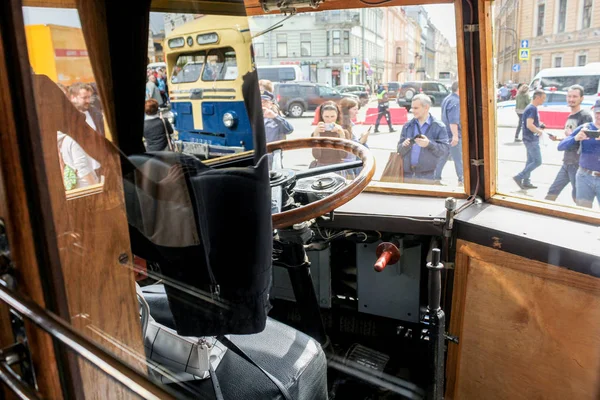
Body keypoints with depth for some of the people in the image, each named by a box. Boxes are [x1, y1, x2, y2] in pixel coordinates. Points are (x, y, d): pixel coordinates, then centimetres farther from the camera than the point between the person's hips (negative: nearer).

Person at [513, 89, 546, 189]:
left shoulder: (532, 108, 13)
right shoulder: (532, 109, -18)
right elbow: (529, 125, -28)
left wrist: (539, 127, 10)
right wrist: (540, 131, -14)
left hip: (531, 139, 10)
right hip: (531, 140, -10)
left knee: (530, 161, 14)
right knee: (537, 161, -5)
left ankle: (526, 182, 20)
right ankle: (519, 177, -1)